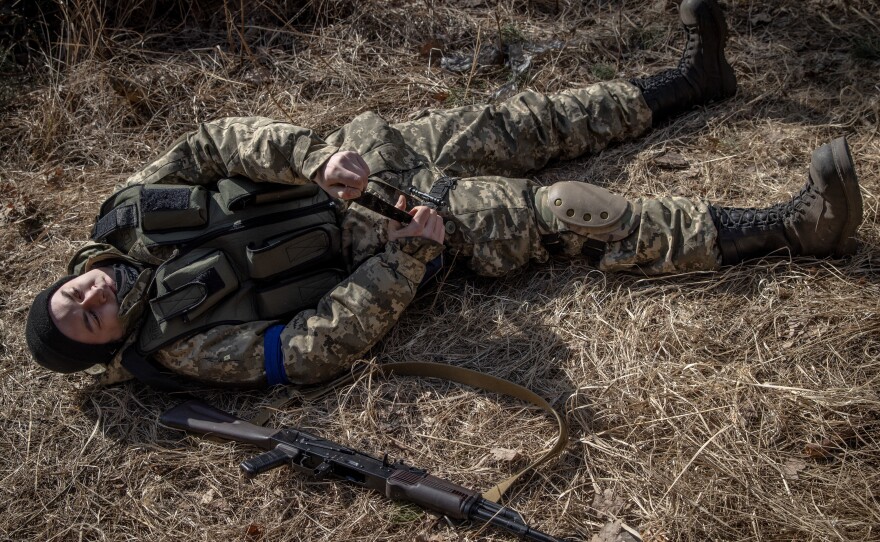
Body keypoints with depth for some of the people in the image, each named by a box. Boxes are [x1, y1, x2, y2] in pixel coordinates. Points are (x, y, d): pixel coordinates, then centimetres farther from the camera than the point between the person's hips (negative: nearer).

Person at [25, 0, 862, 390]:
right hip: (382, 240, -7)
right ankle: (792, 228, -7)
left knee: (521, 123, 5)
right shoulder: (183, 345, -16)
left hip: (363, 159, 7)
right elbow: (321, 344, -22)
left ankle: (690, 80, 25)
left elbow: (218, 143, -6)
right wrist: (411, 248, -26)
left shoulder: (125, 218, 0)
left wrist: (314, 154, -24)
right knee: (572, 216, -14)